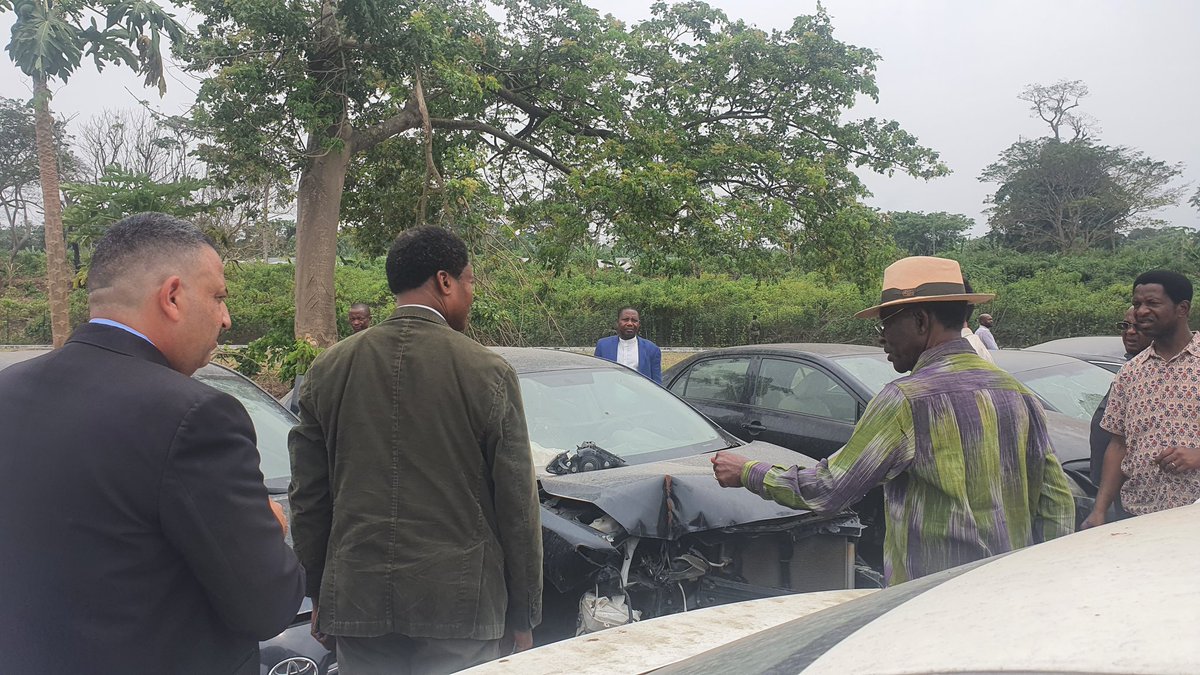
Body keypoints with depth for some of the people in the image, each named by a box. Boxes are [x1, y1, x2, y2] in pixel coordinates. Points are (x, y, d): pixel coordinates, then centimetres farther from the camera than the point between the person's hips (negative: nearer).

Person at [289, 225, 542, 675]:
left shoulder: (328, 369, 3)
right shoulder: (488, 372, -7)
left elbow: (307, 497, 7)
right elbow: (517, 506, -5)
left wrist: (318, 592, 18)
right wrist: (523, 616, 4)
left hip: (355, 602, 3)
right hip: (460, 604, -3)